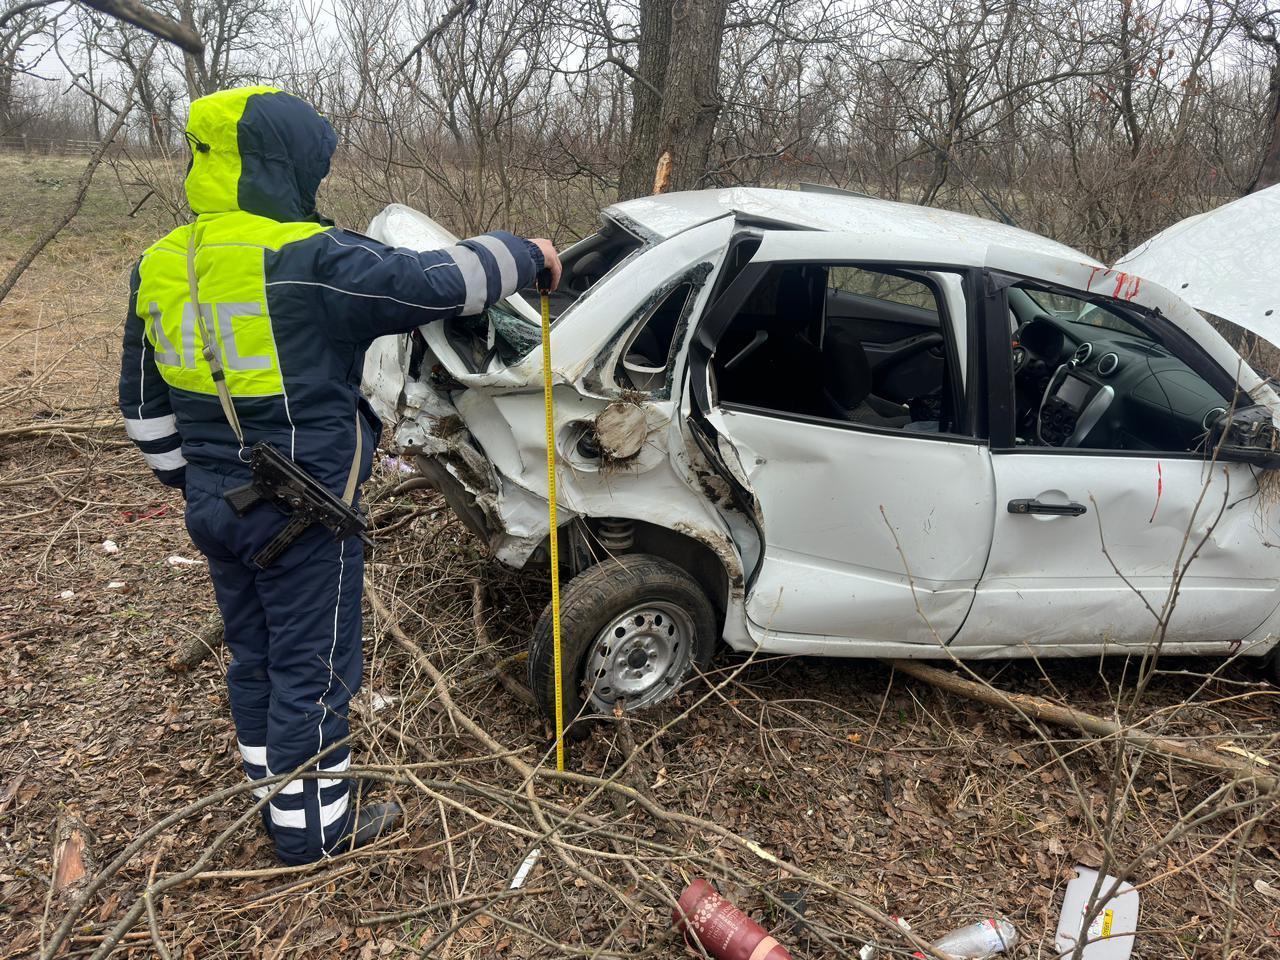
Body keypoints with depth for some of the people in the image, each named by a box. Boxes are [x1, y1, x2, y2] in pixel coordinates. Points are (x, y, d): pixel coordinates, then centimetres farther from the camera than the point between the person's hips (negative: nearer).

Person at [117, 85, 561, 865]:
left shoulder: (159, 267, 5)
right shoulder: (309, 262, -20)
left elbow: (145, 404, 13)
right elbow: (439, 282, -21)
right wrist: (521, 255, -4)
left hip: (215, 506, 8)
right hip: (302, 515, -8)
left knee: (253, 655, 22)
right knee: (312, 668, 8)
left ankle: (277, 791, 40)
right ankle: (312, 823, 25)